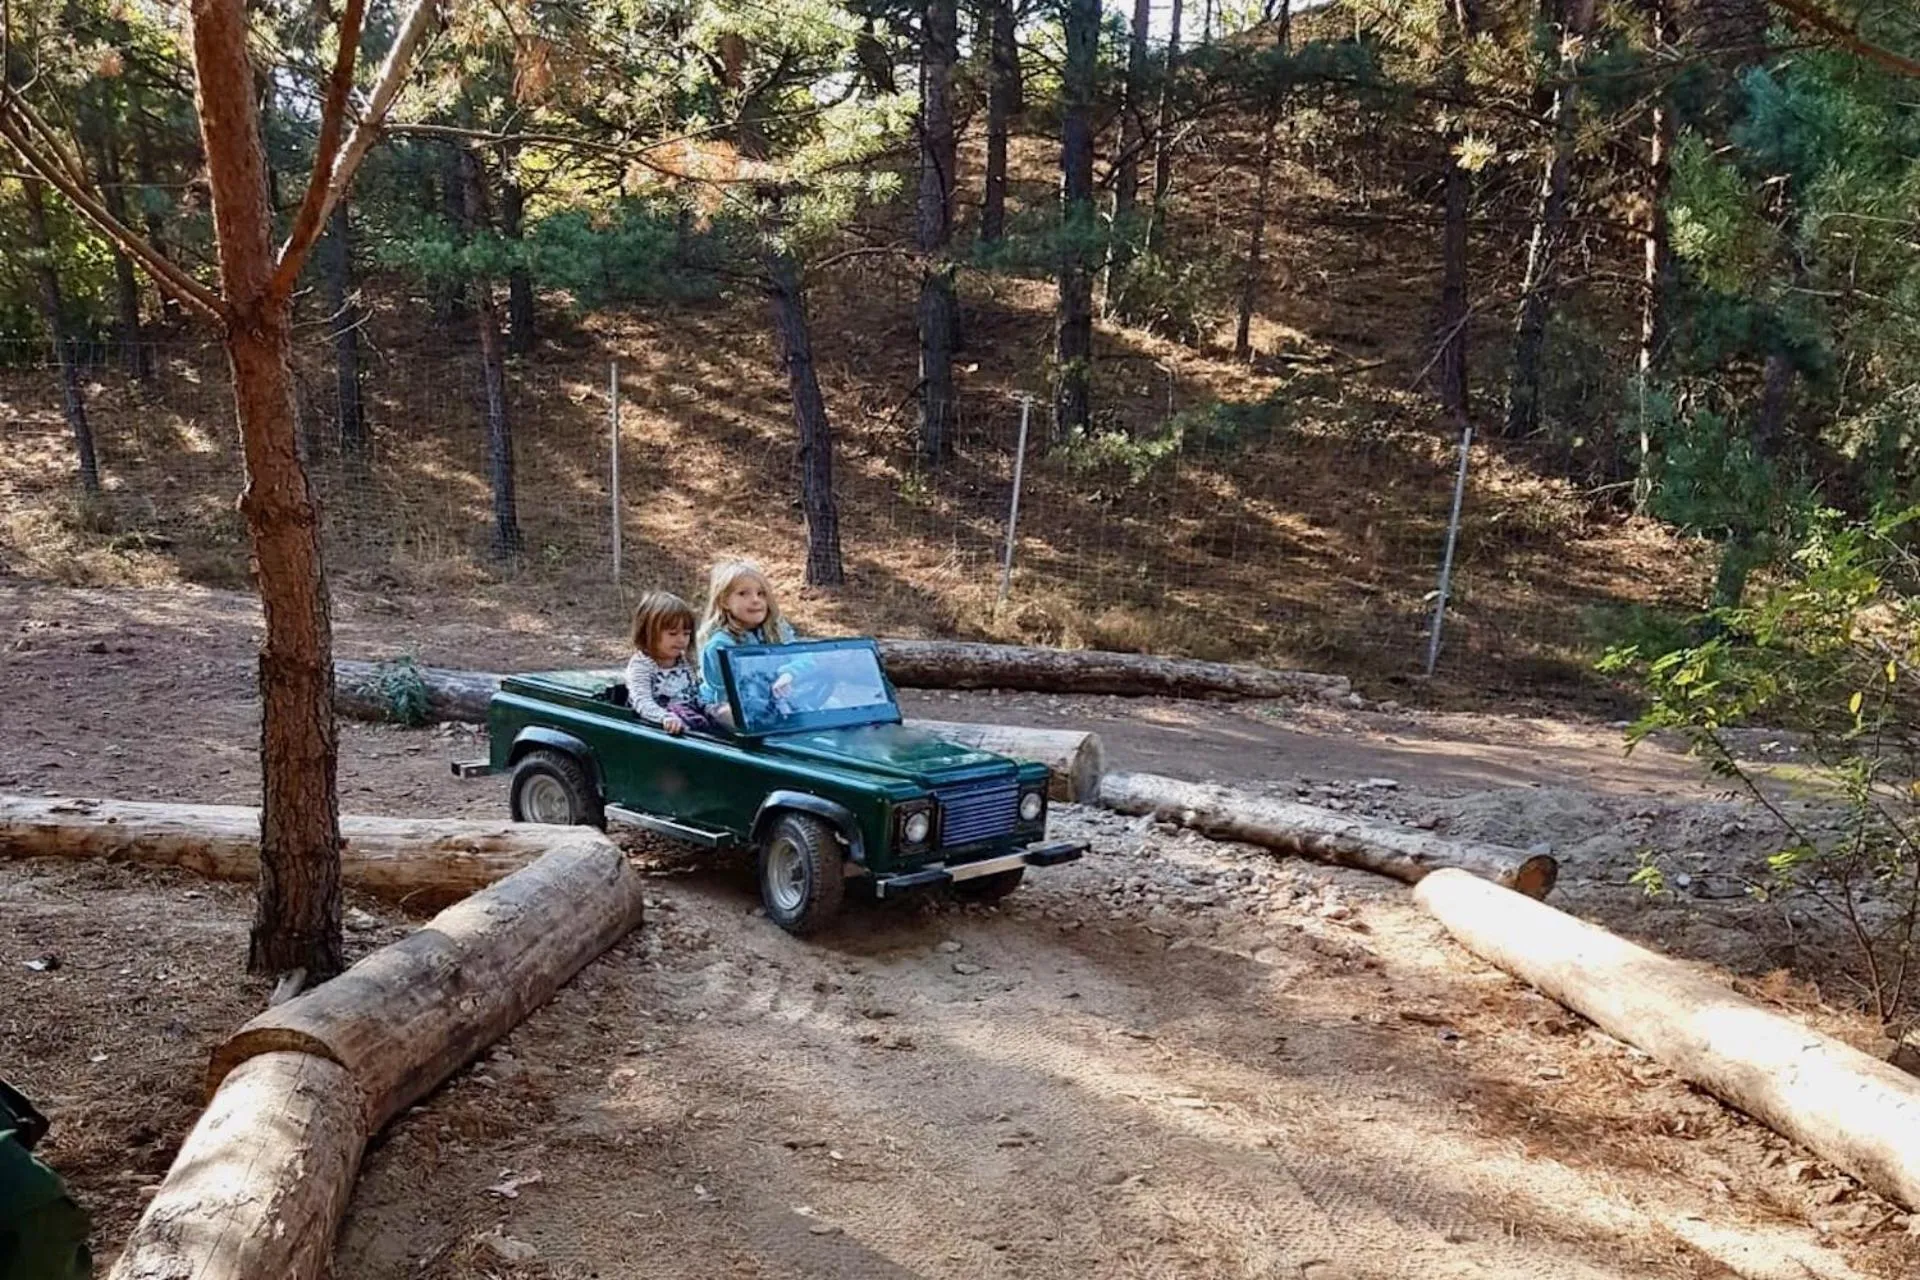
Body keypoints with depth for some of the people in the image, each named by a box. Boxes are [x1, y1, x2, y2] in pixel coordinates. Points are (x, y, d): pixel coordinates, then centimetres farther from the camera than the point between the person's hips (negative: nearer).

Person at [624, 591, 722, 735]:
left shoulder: (685, 663, 15)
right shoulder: (640, 665, -8)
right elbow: (642, 702, -22)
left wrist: (715, 710, 1)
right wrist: (666, 718, -41)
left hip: (690, 718, 7)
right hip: (658, 726, -7)